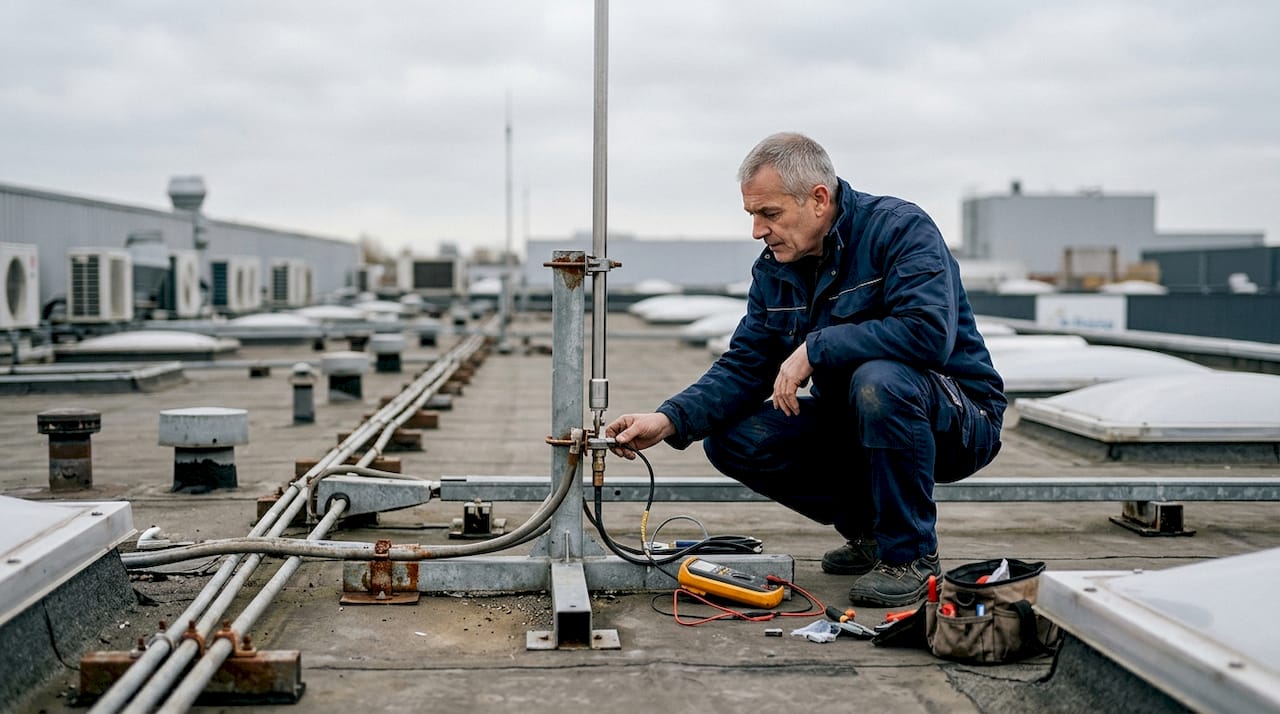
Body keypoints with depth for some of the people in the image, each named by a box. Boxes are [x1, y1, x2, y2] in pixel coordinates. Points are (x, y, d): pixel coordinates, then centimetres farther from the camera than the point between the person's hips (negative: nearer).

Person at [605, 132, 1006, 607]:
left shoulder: (900, 229, -19)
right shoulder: (774, 270, 2)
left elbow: (929, 332, -33)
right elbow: (744, 368, 0)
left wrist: (814, 349, -28)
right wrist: (670, 420, -17)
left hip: (958, 420, -7)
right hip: (855, 425, 7)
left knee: (878, 380, -38)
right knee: (730, 439, -8)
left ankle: (911, 555, -17)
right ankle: (868, 529, 8)